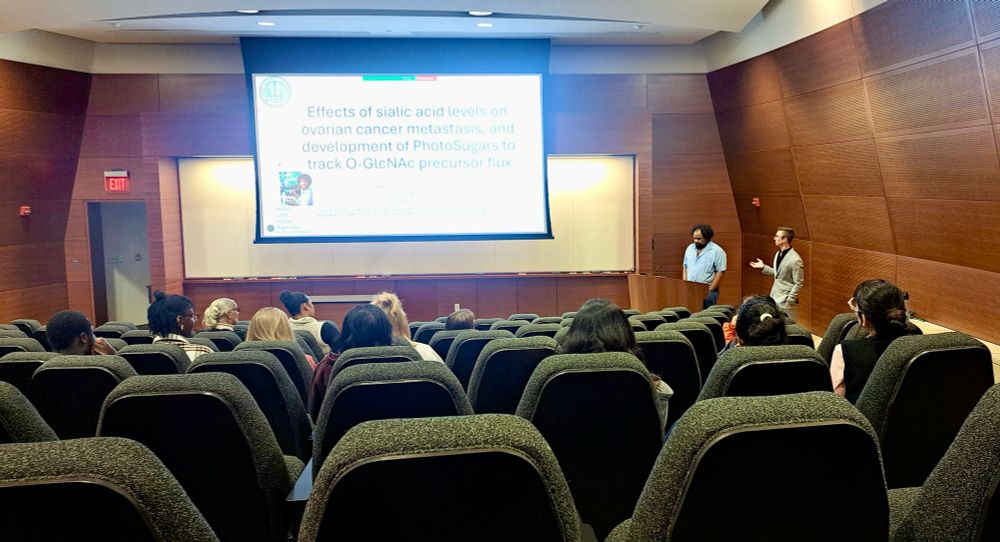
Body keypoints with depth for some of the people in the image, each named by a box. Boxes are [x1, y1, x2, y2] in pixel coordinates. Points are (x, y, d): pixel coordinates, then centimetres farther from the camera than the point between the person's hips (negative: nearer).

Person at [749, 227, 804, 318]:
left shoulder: (795, 259, -19)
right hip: (775, 297, 8)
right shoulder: (778, 254, 7)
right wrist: (763, 267, 11)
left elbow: (798, 283, -15)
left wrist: (789, 301, -16)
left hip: (785, 300, -8)